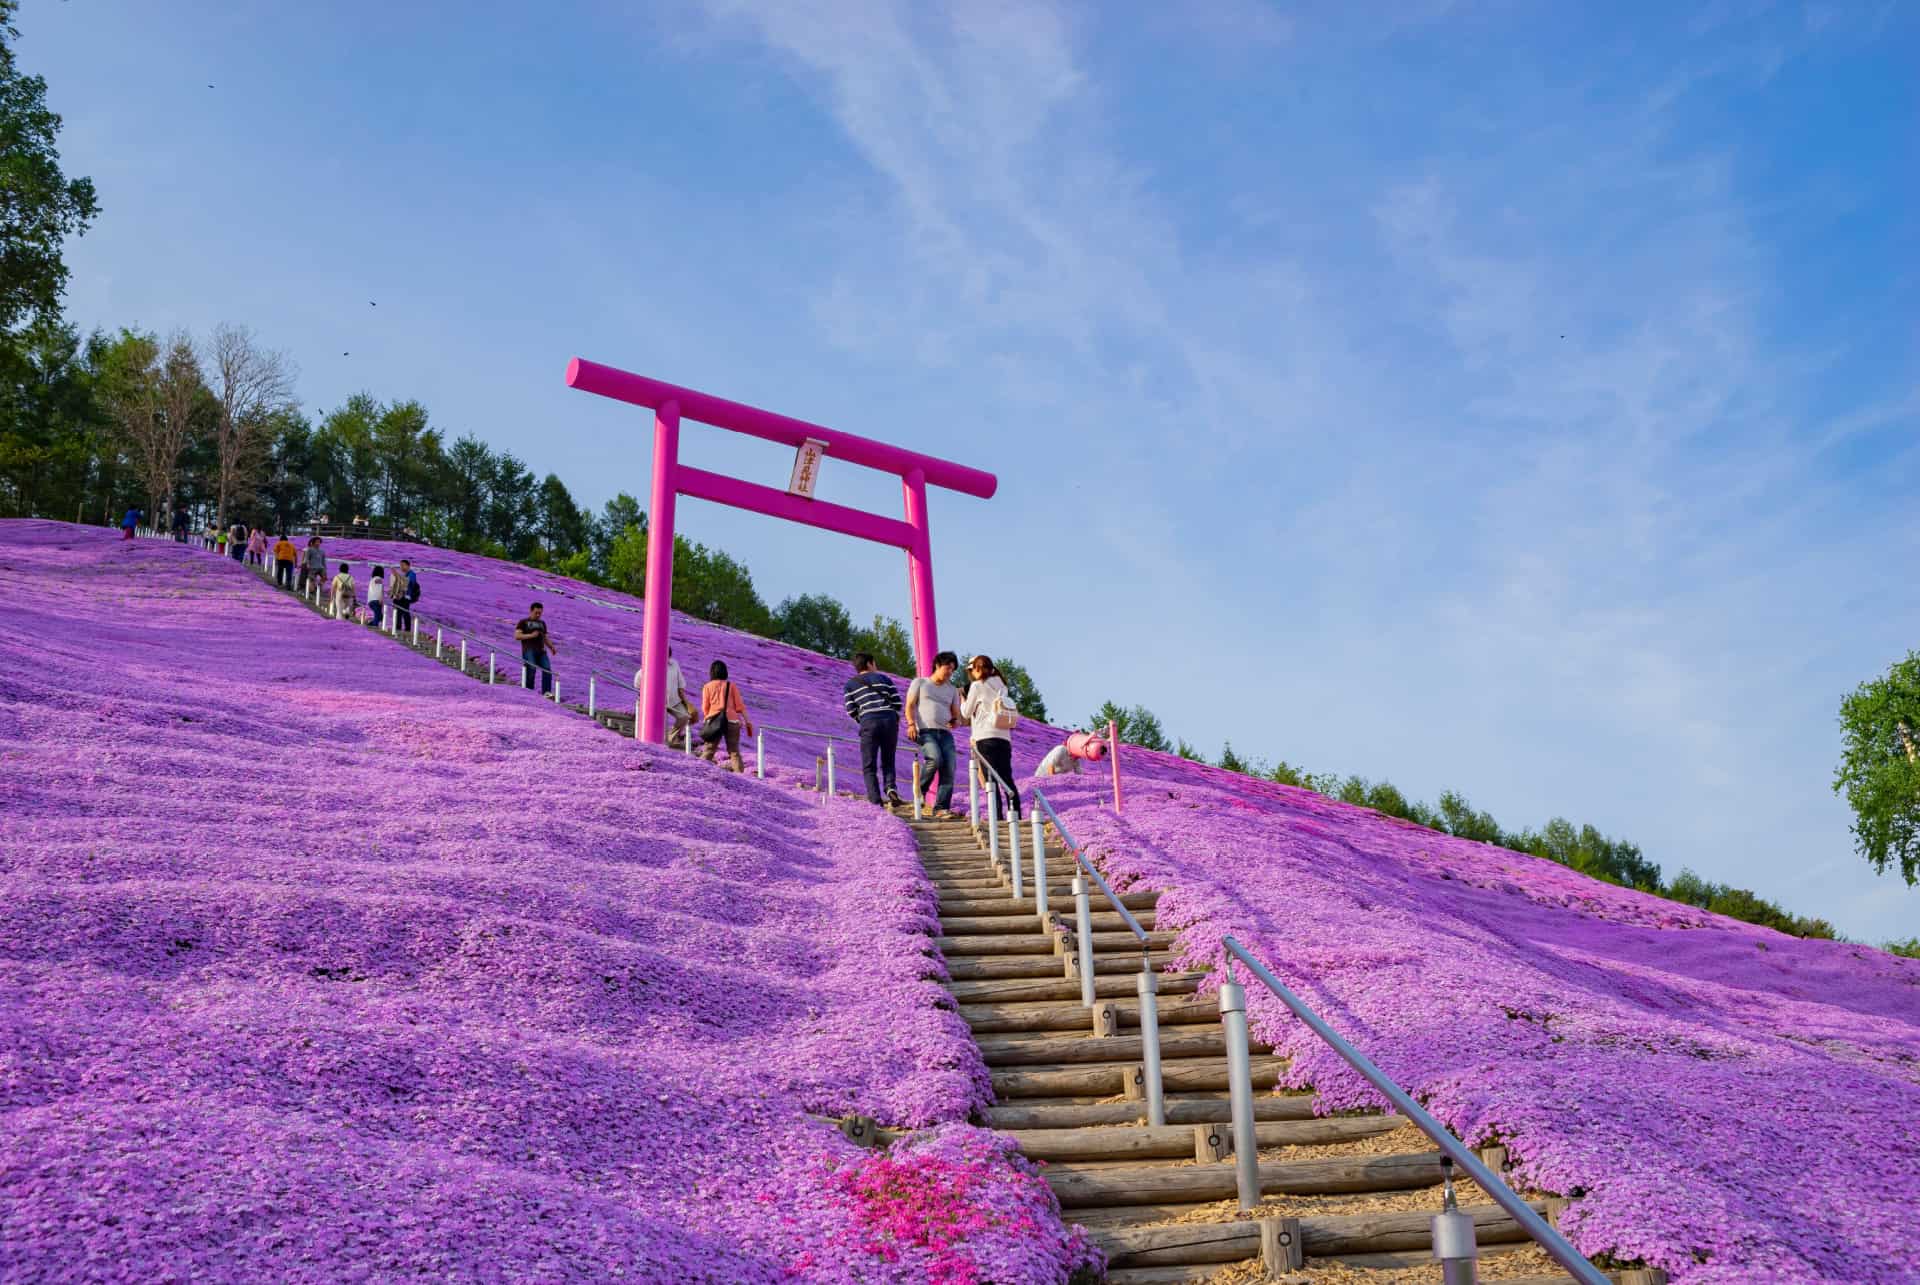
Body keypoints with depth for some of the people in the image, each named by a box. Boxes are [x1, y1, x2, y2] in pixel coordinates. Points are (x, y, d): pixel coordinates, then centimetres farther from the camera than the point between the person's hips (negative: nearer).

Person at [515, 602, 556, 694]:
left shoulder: (542, 623, 27)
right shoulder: (523, 622, 11)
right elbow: (517, 636, 0)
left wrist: (552, 647, 12)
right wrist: (531, 635, -10)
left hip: (541, 651, 4)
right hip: (529, 650, -4)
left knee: (547, 670, -14)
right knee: (531, 671, -16)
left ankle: (546, 692, -19)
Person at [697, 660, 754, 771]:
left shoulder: (707, 687, 7)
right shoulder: (731, 686, 7)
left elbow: (705, 708, 7)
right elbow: (740, 706, 3)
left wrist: (707, 718, 25)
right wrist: (747, 721, 5)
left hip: (713, 721, 0)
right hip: (732, 721, 0)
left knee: (708, 750, 7)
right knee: (734, 751, 7)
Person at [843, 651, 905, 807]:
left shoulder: (850, 684, 14)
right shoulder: (884, 678, 16)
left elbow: (851, 711, 5)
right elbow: (897, 702, 8)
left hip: (869, 723, -1)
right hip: (890, 720, 1)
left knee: (869, 766, 4)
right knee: (888, 762, 15)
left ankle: (875, 801, -9)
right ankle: (890, 787, -12)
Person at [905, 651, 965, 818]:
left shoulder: (951, 690, 25)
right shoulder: (920, 683, 14)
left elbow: (956, 713, 22)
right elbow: (910, 706, 6)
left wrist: (955, 721, -3)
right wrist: (911, 724, -11)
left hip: (945, 733, 5)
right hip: (925, 731, -5)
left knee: (949, 768, -12)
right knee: (935, 759, -29)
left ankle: (942, 807, -10)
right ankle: (920, 790, -6)